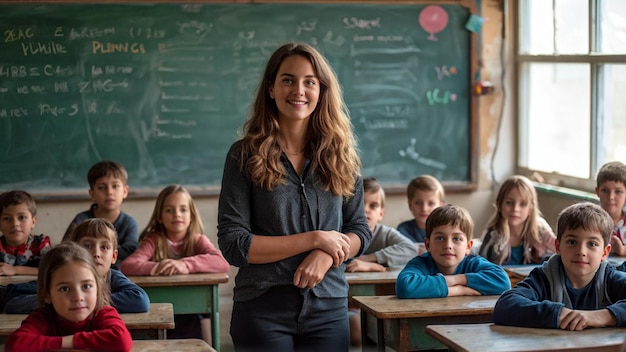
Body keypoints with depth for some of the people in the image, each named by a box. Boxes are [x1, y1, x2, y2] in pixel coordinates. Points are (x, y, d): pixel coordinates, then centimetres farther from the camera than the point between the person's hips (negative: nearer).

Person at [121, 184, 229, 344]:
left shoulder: (198, 240, 1)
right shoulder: (153, 241, 1)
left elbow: (222, 263, -18)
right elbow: (127, 265, -14)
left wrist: (185, 265, -30)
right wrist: (156, 267, -30)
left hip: (193, 312, 0)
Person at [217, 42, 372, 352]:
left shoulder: (340, 155, 4)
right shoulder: (245, 155, -4)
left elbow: (360, 231, 7)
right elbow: (233, 244, -9)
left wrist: (325, 256, -14)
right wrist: (314, 239, -13)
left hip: (329, 310, 3)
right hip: (263, 310, -2)